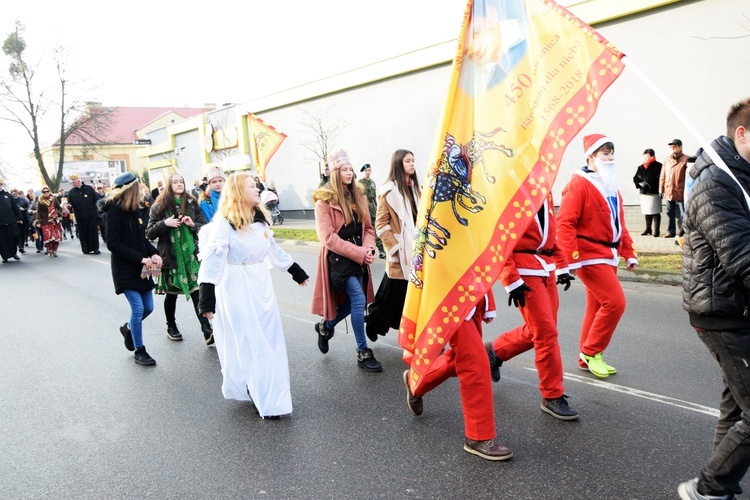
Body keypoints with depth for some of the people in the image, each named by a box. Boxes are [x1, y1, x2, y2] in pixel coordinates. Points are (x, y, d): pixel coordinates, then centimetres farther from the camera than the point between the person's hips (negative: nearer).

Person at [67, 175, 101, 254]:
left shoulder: (89, 189, 0)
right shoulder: (71, 192, 6)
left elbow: (96, 200, 1)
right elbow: (70, 203, 5)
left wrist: (97, 210, -3)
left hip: (92, 215, -2)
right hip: (80, 217, 2)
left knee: (93, 232, 1)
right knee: (83, 233, 5)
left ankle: (95, 248, 7)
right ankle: (86, 249, 12)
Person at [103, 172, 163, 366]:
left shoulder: (134, 209, 9)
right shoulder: (114, 211, -12)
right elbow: (113, 244, -16)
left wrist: (154, 253, -3)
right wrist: (140, 258, -20)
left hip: (142, 268, 7)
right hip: (125, 270, -7)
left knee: (148, 307, 10)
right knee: (138, 308, -7)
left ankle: (128, 328, 40)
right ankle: (139, 351, 9)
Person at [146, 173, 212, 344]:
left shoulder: (192, 203, 6)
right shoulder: (159, 206, 1)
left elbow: (204, 226, 10)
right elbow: (149, 233, 0)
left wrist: (193, 224, -10)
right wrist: (165, 223, -15)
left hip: (191, 255, 1)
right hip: (170, 256, 0)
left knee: (196, 291, -7)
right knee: (171, 293, 12)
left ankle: (207, 331, -6)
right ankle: (171, 327, 32)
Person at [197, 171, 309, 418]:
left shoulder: (260, 218, 9)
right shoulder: (225, 222, -15)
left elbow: (273, 248, 20)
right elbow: (213, 258, -20)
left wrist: (296, 271, 25)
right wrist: (207, 296, -26)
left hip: (261, 283, 8)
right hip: (236, 288, -8)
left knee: (270, 341, 12)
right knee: (249, 343, 0)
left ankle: (268, 394, 28)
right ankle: (265, 399, 9)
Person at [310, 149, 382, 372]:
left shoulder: (358, 197, 10)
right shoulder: (324, 200, -9)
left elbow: (368, 228, 12)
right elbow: (328, 237, -15)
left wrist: (368, 248, -10)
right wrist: (359, 253, -19)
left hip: (358, 258, 7)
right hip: (338, 258, -7)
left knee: (352, 301, 11)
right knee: (359, 300, -13)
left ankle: (325, 326, 39)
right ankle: (363, 352, -1)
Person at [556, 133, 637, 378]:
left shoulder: (611, 186, 16)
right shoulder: (579, 184, -12)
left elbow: (619, 223, 21)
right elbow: (565, 223, -18)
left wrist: (628, 252, 17)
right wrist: (572, 259, -23)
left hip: (609, 256, 9)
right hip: (590, 256, -9)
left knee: (597, 306, 12)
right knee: (615, 302, -13)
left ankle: (587, 359, 23)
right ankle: (591, 352, 4)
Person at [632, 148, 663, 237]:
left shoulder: (658, 166, -6)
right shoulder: (640, 167, 11)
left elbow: (659, 179, -15)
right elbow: (635, 178, 10)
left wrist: (648, 184, -22)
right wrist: (640, 184, -10)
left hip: (654, 193, -6)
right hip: (644, 193, 6)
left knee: (655, 212, -3)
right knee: (647, 212, 13)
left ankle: (656, 230, 3)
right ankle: (648, 229, 23)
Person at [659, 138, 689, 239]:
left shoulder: (686, 159, -3)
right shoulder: (667, 159, 11)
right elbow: (663, 175, 14)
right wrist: (661, 189, 11)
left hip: (681, 191, -5)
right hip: (669, 191, 5)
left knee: (682, 214, -2)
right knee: (670, 213, 12)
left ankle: (683, 232, 5)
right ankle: (671, 231, 21)